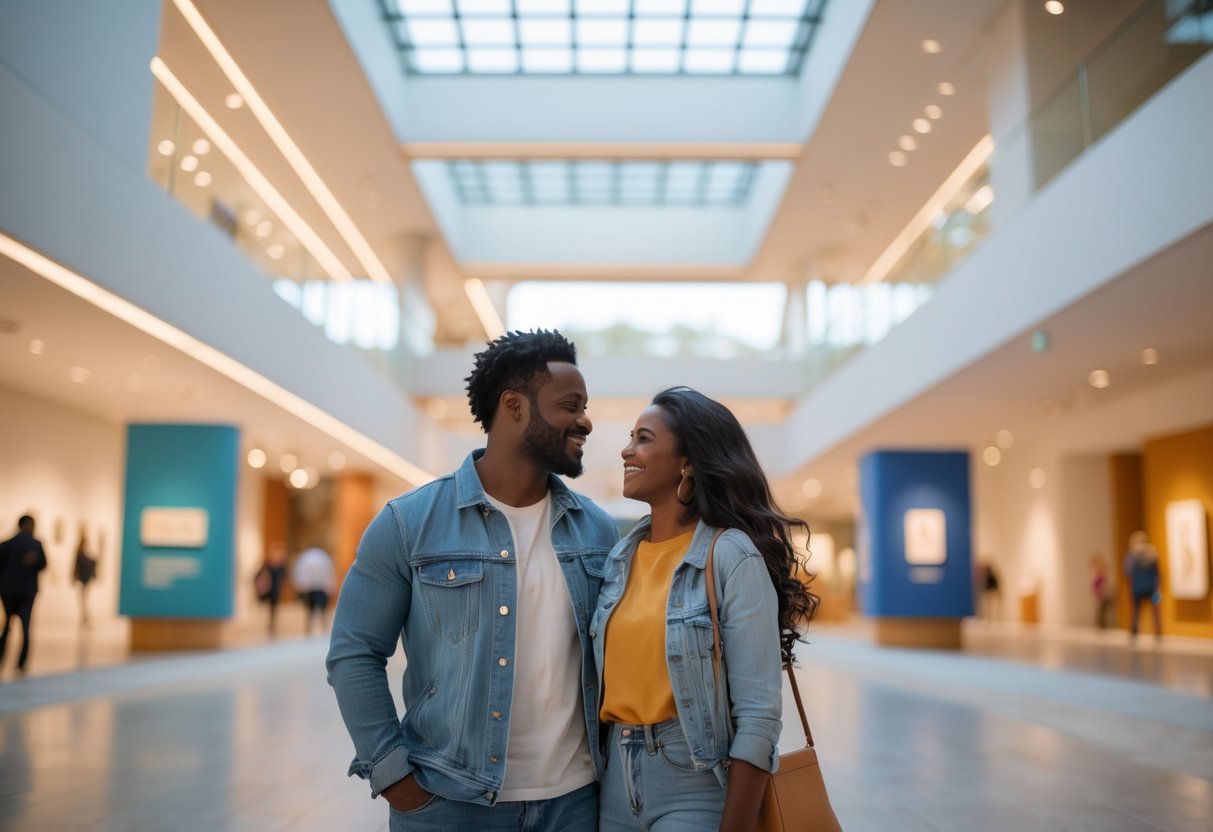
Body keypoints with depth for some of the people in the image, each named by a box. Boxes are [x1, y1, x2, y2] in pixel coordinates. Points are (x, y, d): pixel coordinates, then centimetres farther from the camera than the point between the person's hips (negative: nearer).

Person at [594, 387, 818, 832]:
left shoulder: (732, 556, -14)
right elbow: (605, 681, 10)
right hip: (617, 781, 6)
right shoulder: (620, 556, 4)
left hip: (696, 787, -6)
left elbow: (759, 715, -17)